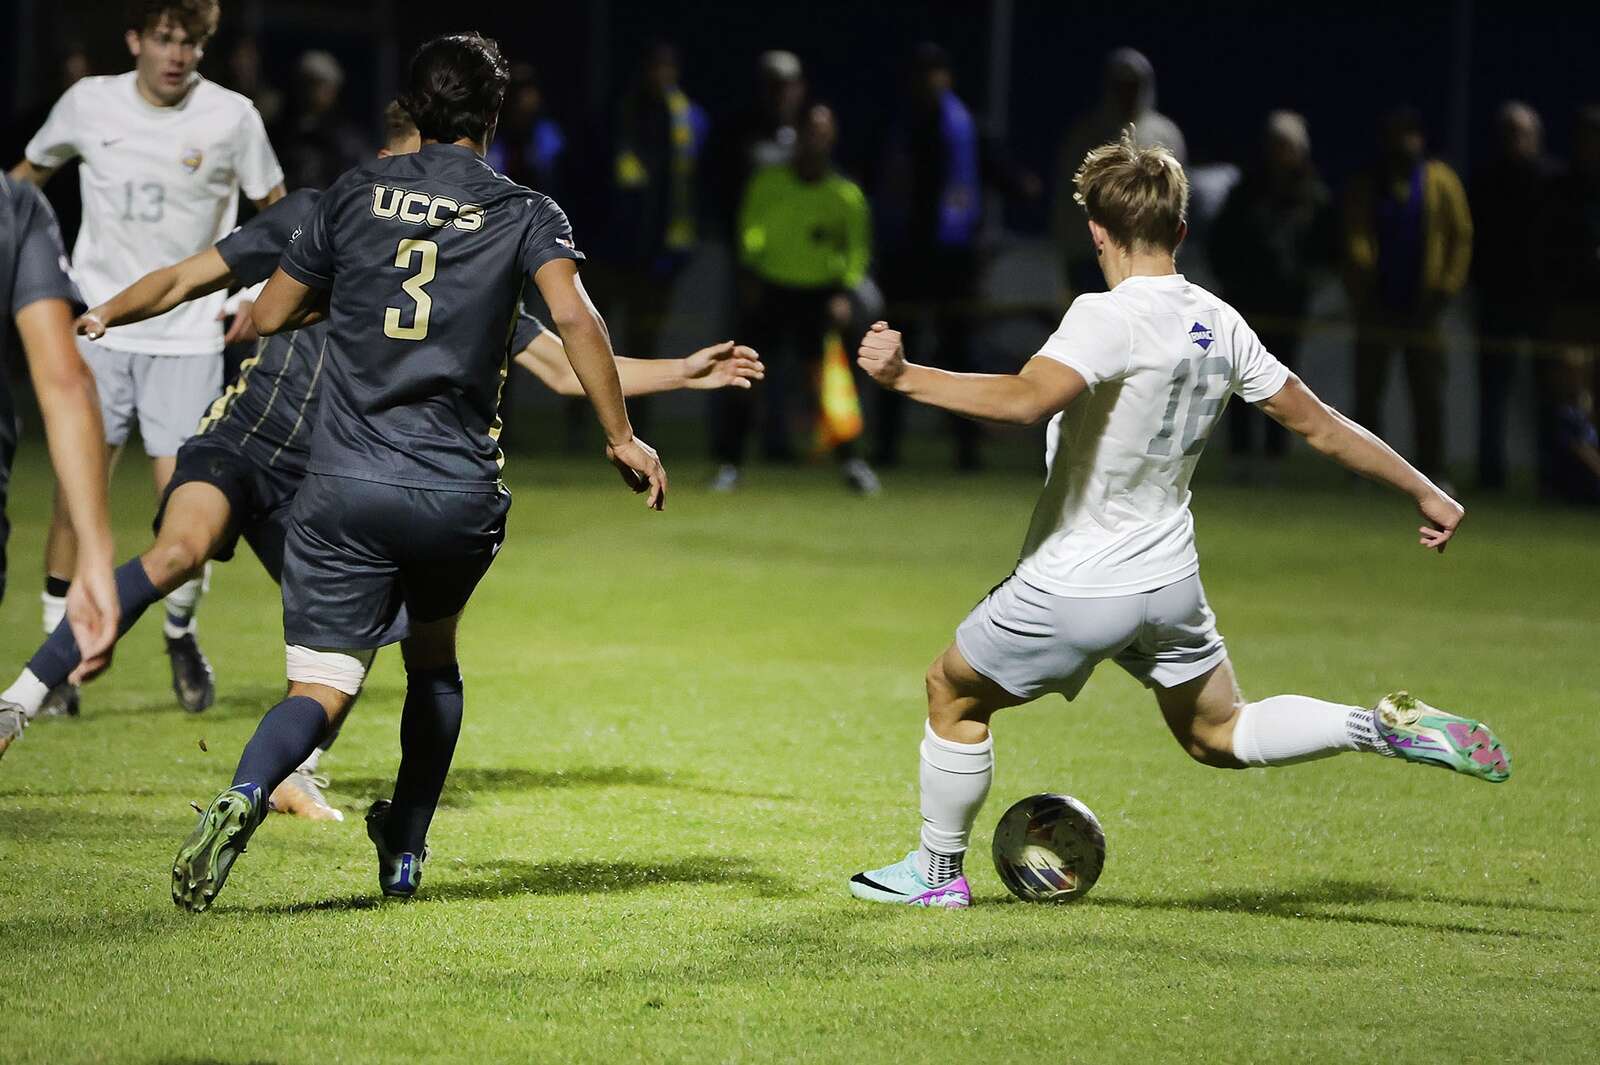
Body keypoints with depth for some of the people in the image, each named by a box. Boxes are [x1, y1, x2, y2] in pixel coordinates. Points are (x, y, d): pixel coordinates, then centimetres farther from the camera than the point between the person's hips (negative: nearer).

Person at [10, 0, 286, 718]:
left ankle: (180, 632, 19)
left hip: (188, 334, -1)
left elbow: (276, 210, 8)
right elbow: (29, 173, 17)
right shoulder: (88, 104, -1)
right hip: (98, 327, 1)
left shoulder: (231, 118, -5)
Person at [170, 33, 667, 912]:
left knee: (321, 688, -5)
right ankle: (404, 854, 31)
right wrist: (621, 437, -7)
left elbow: (270, 316, 12)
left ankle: (245, 793, -37)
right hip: (460, 493, 0)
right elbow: (574, 318, -13)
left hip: (346, 485, 0)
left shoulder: (356, 194, 8)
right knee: (433, 658, 28)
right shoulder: (523, 213, 3)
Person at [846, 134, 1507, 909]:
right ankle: (1389, 727, 3)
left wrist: (903, 376, -35)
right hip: (1171, 583, 6)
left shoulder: (1108, 318, -22)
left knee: (952, 692, 17)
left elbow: (1027, 399, -39)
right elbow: (1318, 424, 6)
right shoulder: (1218, 324, 0)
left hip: (1076, 592, -6)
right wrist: (1425, 493, 17)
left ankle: (937, 873, 27)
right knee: (1220, 734, 22)